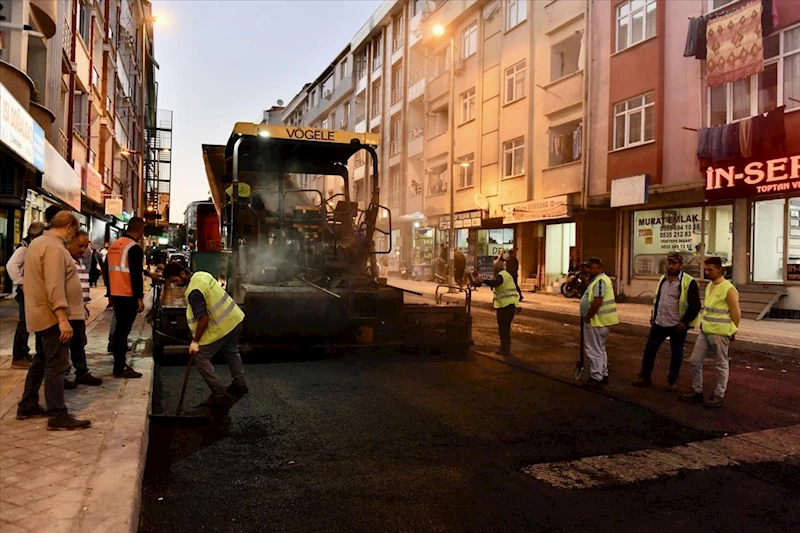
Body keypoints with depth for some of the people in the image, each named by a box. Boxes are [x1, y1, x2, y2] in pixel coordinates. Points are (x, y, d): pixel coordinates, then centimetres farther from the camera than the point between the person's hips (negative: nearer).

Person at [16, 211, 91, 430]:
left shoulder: (38, 242, 14)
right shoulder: (54, 248, -20)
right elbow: (55, 287, -27)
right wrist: (63, 319, -29)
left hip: (41, 313, 11)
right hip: (51, 315, -11)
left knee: (42, 360, 19)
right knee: (57, 364, -9)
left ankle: (27, 406, 28)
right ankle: (58, 416, -7)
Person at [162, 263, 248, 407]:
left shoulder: (193, 292, -24)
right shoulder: (201, 274, 4)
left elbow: (203, 318, -25)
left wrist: (195, 341, -16)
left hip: (222, 327, -10)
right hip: (235, 318, 10)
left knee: (201, 358, 0)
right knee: (232, 352, 28)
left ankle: (220, 395, -1)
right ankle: (239, 385, 45)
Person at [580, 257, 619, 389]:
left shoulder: (600, 281, -19)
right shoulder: (600, 279, 16)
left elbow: (597, 301, -27)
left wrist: (588, 317, -20)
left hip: (596, 321, -11)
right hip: (601, 321, 11)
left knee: (595, 351, -4)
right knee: (600, 349, 18)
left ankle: (596, 378, 0)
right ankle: (603, 375, 27)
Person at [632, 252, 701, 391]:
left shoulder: (689, 282, -12)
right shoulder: (663, 279, 9)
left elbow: (695, 306, -13)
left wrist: (684, 321, -16)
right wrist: (653, 315, 13)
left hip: (677, 325, -6)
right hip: (659, 322, 6)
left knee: (676, 354, 8)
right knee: (649, 349, 7)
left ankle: (672, 381, 21)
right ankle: (645, 377, 17)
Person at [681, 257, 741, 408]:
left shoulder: (728, 289, -14)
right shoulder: (709, 286, 11)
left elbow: (736, 313, -11)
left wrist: (732, 332, -4)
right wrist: (703, 322, 16)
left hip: (720, 333, -8)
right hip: (704, 331, 8)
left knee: (721, 365, 6)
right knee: (695, 361, 9)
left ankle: (719, 396, 17)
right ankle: (697, 391, 22)